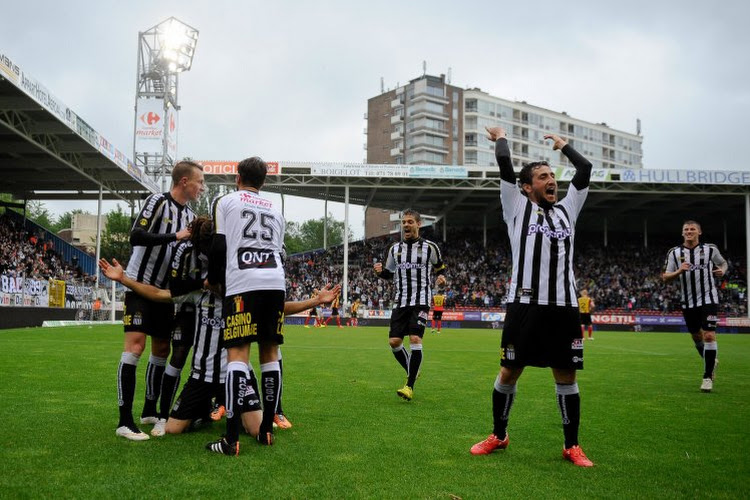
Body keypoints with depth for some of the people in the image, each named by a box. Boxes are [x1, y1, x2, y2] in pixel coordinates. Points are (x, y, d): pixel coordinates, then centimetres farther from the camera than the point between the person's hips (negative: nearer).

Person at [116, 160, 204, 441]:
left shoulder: (189, 215, 10)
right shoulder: (158, 201, -12)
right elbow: (136, 236, -23)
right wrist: (175, 236, -26)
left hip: (164, 290, 8)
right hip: (140, 283, -8)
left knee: (162, 349, 10)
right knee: (135, 346, -15)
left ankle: (150, 411, 23)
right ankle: (125, 421, -13)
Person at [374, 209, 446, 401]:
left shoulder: (430, 247, 2)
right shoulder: (394, 248, 11)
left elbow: (440, 268, 12)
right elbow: (389, 273, 19)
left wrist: (441, 277, -10)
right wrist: (380, 271, -3)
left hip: (421, 300, -4)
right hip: (400, 301, 4)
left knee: (415, 339, -17)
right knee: (394, 341, -2)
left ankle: (410, 386, -11)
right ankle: (412, 372, 23)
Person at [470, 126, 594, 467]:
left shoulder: (566, 209, 18)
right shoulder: (517, 206, 7)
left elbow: (585, 169, 18)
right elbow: (505, 163, 1)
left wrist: (563, 145, 31)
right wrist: (501, 138, 19)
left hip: (564, 307, 3)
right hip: (525, 305, -3)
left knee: (566, 375, 7)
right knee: (509, 371, 5)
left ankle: (572, 446, 19)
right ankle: (498, 435, 23)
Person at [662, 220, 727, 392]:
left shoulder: (710, 249, 0)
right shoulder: (674, 253, 2)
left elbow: (723, 263, 18)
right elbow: (665, 277, 0)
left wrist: (722, 270, -4)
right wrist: (679, 271, -19)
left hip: (708, 299, -3)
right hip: (688, 302, 3)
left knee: (709, 336, -13)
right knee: (697, 336, 14)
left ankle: (708, 376, -4)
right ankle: (711, 361, 42)